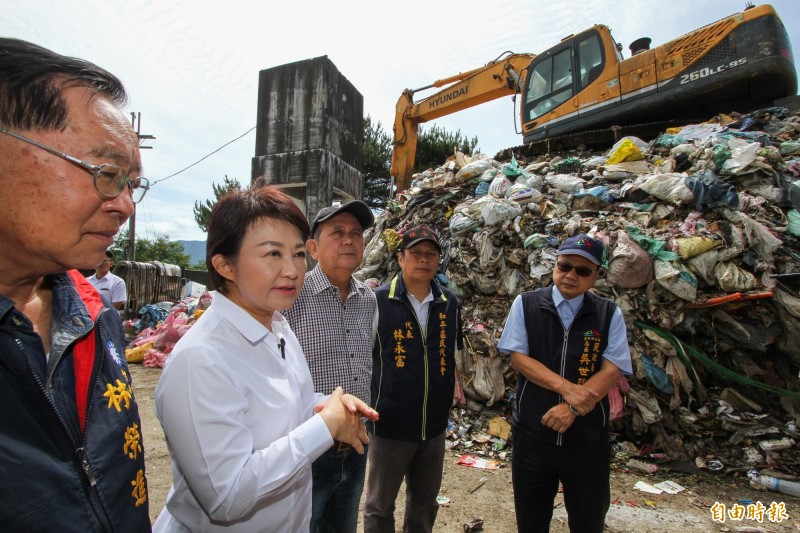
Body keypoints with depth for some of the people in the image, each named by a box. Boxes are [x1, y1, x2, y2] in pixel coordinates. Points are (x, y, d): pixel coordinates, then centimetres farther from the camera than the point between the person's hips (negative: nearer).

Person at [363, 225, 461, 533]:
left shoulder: (450, 303, -1)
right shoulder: (378, 301, -14)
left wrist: (451, 388, 11)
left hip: (435, 426, 4)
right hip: (389, 424, -4)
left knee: (425, 502, 24)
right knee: (380, 507, 16)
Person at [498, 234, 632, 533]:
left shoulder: (609, 314, -1)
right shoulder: (526, 304, -4)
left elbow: (611, 370, -8)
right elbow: (518, 357, -8)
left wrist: (572, 408, -20)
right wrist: (567, 389, -19)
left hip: (588, 437, 1)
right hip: (532, 432, 0)